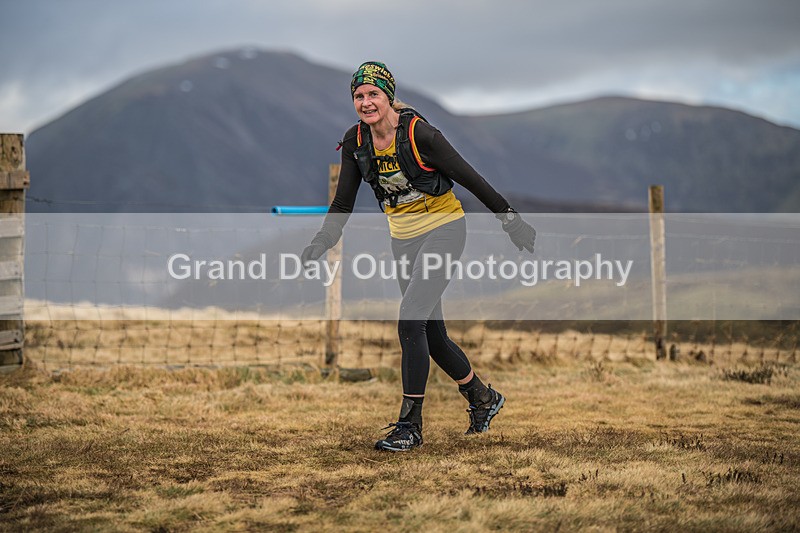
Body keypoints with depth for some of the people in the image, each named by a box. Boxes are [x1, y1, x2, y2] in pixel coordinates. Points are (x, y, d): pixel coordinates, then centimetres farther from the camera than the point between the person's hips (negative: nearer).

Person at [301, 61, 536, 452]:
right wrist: (321, 243, -10)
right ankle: (483, 398, 33)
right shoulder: (355, 141, -4)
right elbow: (343, 203, 3)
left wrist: (510, 219, -8)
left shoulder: (418, 133, -21)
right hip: (403, 239, 6)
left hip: (443, 230, -6)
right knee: (431, 334, 10)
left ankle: (410, 426, -12)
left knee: (410, 324, -18)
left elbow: (468, 178, -14)